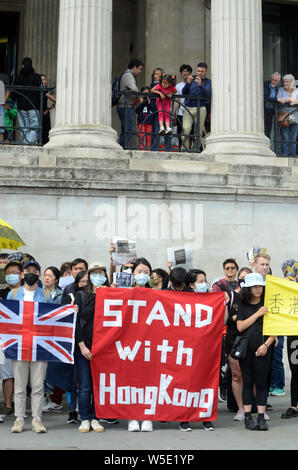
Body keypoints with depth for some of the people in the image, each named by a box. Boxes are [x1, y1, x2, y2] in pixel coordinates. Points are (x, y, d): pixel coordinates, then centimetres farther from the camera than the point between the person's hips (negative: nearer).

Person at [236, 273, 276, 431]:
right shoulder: (243, 305, 6)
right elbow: (240, 327, -4)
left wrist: (266, 344, -9)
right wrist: (258, 314, -10)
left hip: (262, 349, 0)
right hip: (245, 348, 0)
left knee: (261, 382, 1)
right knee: (247, 382, 4)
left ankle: (261, 417, 4)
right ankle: (248, 417, 7)